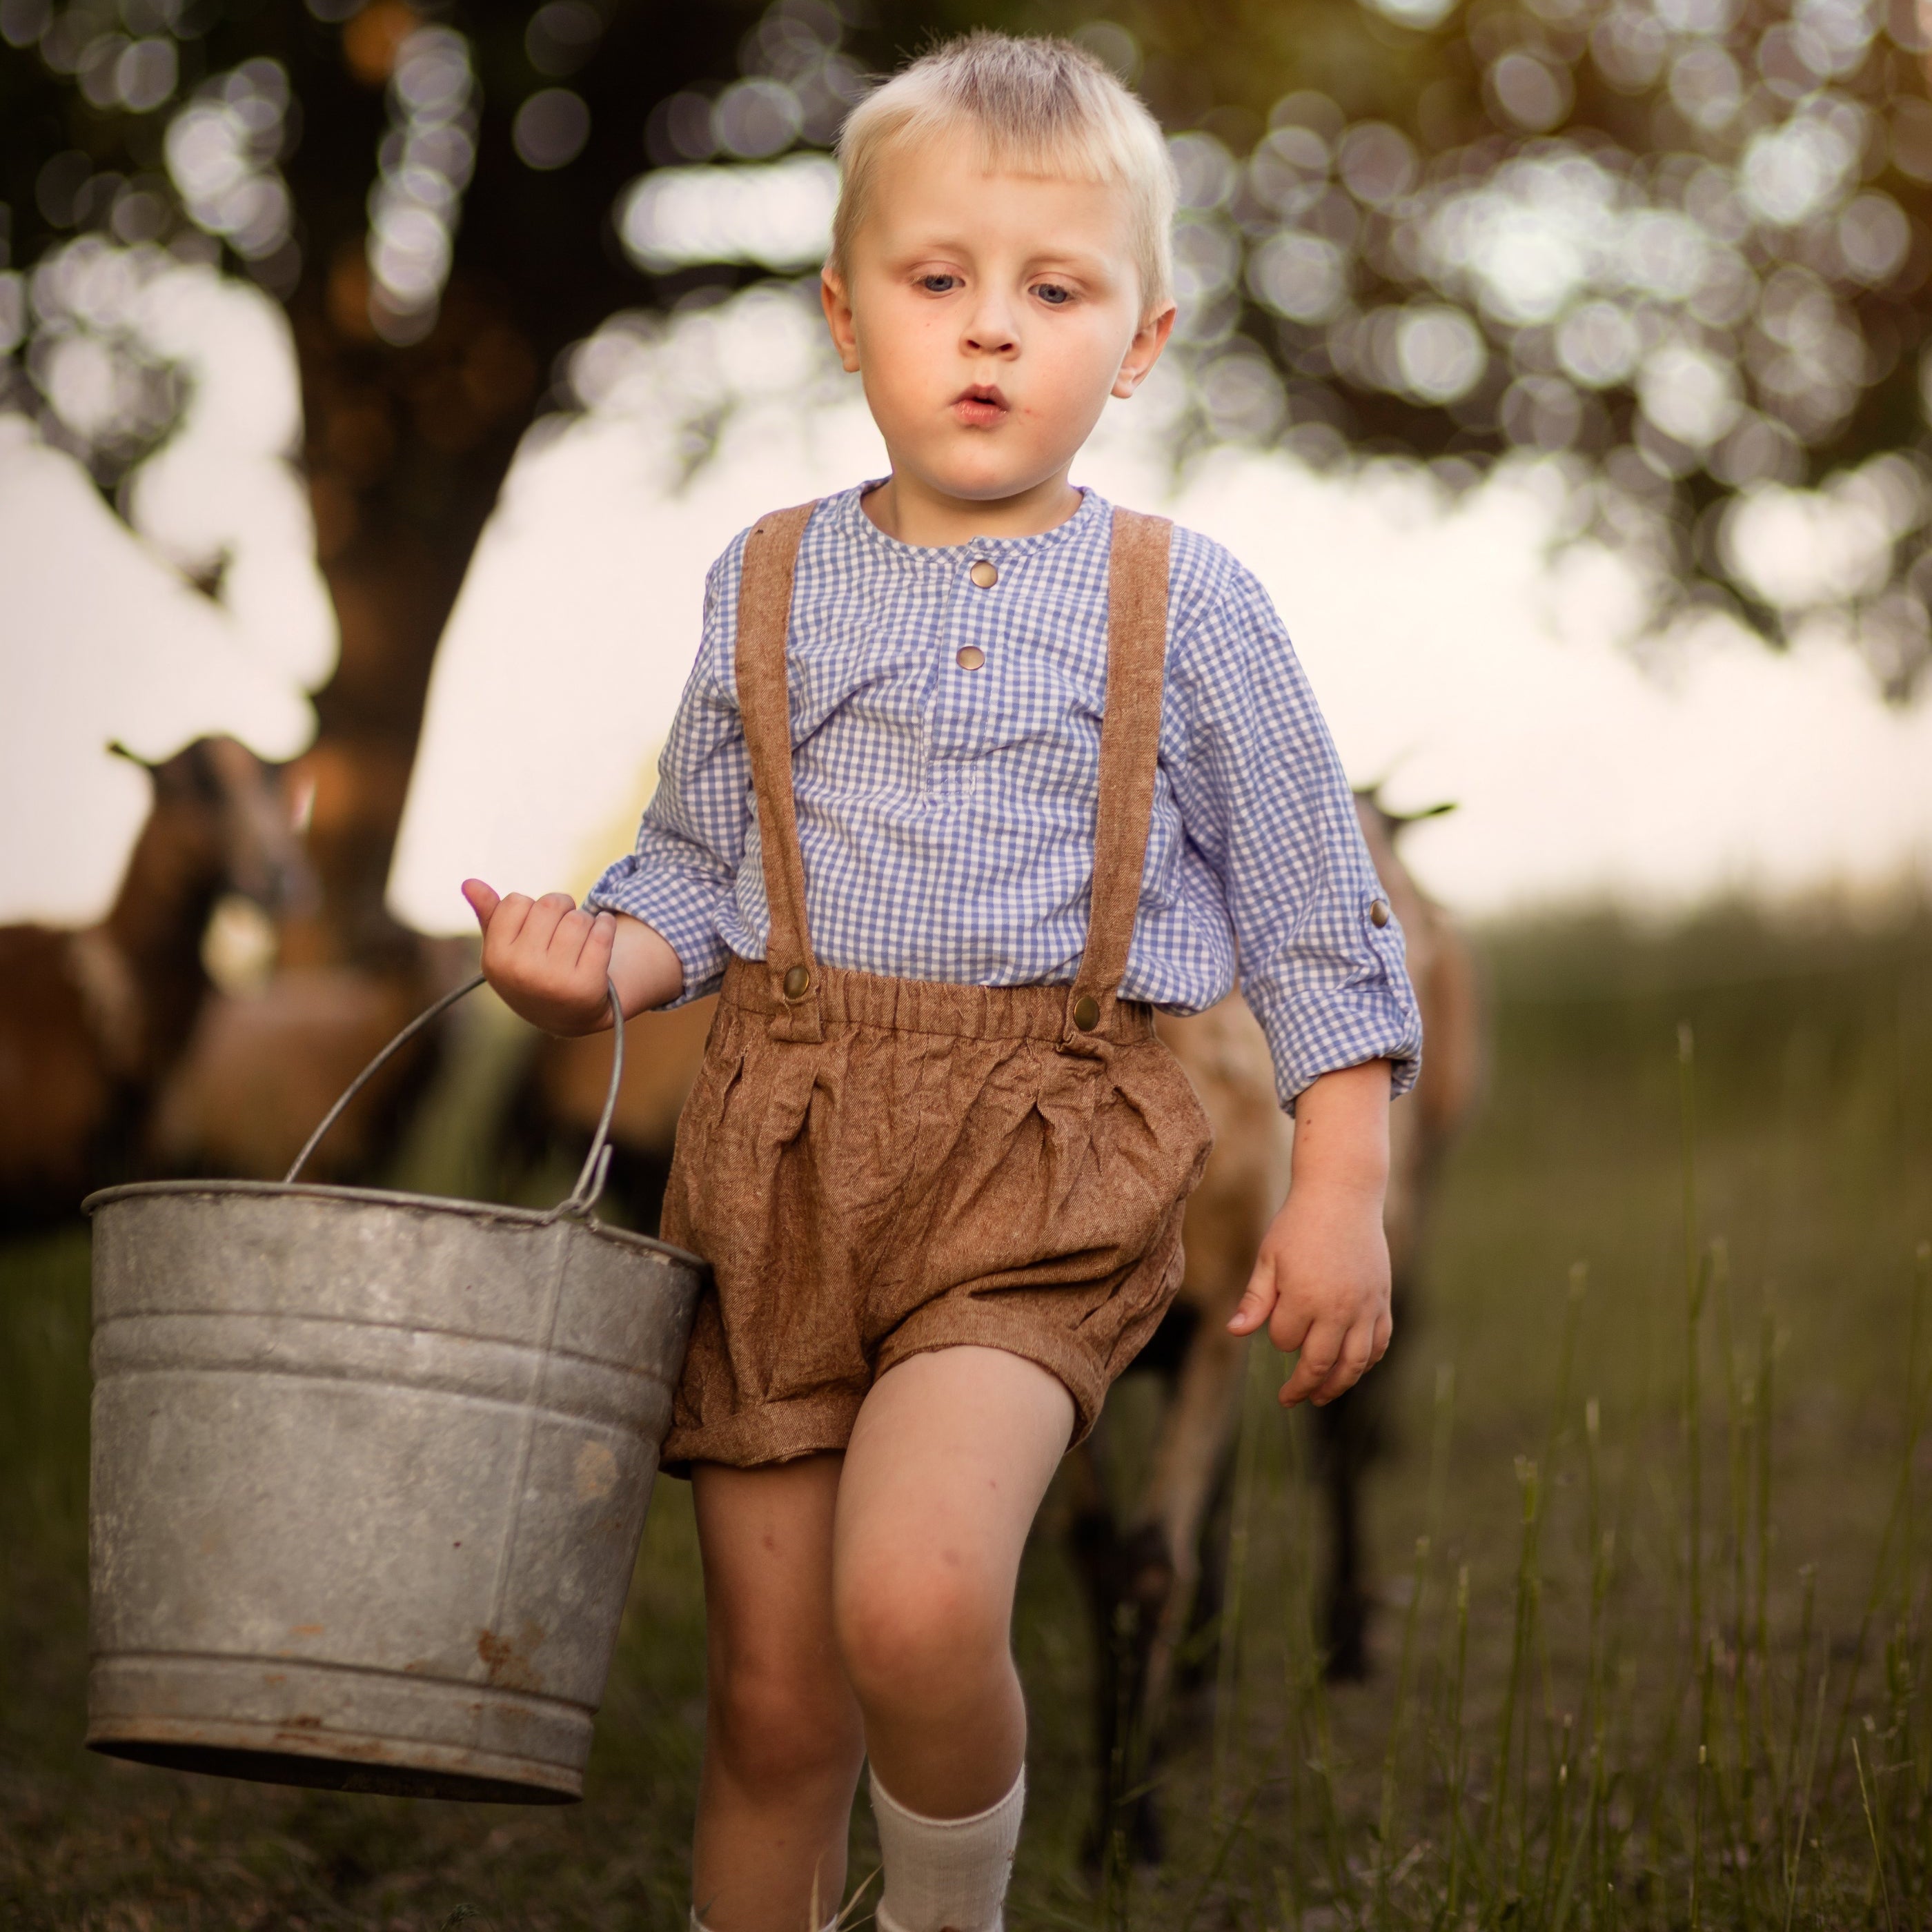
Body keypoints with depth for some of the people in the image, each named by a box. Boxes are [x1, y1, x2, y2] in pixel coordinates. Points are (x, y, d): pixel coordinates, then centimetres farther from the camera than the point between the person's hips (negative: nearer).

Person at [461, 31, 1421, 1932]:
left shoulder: (1184, 607, 3)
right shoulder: (770, 590, 10)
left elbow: (1318, 924, 6)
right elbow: (694, 871, 15)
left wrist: (1340, 1197, 0)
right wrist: (598, 960, -7)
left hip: (1046, 1152, -3)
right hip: (783, 1147, 3)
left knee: (915, 1599, -25)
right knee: (772, 1703, 6)